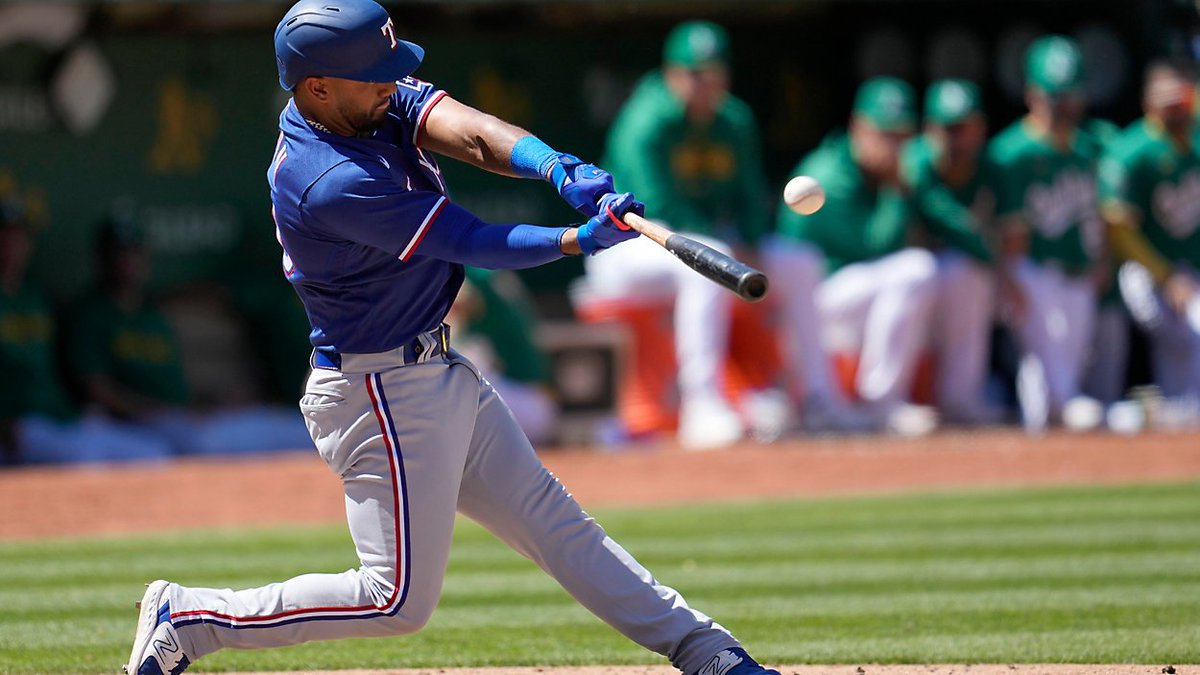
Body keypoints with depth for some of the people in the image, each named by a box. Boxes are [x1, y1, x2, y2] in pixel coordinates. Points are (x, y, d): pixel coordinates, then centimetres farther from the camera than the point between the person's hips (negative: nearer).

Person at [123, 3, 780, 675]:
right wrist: (585, 239, -28)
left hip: (436, 371, 10)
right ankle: (186, 617, 5)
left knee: (551, 518, 14)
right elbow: (472, 242, -24)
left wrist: (560, 169, -34)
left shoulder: (377, 100, -1)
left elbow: (473, 134, -15)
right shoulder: (330, 185, -27)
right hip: (383, 392, -10)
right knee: (400, 599, -4)